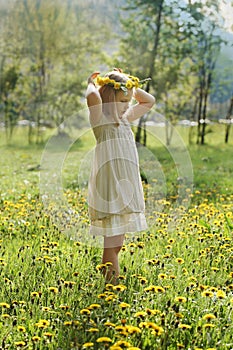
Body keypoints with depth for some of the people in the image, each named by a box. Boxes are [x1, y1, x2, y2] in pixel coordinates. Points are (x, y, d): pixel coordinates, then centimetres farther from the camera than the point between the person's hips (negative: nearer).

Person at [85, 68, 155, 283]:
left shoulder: (125, 119, 13)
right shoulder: (101, 120, -10)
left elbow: (149, 101, 25)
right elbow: (93, 97, -32)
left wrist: (130, 86, 13)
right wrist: (93, 82, -10)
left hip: (127, 188, 8)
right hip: (110, 189, -8)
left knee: (118, 241, 14)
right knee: (113, 241, -6)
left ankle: (109, 273, 24)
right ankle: (111, 278, 1)